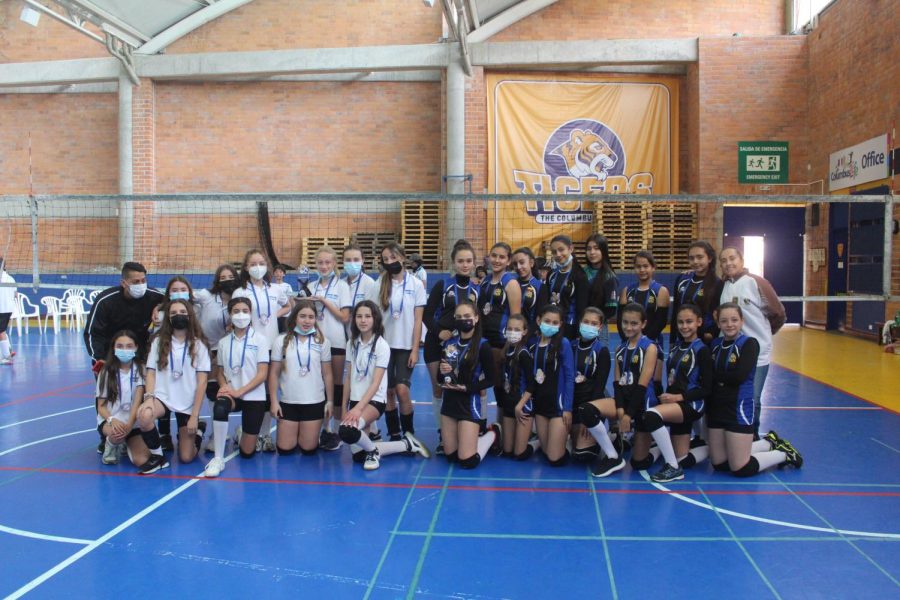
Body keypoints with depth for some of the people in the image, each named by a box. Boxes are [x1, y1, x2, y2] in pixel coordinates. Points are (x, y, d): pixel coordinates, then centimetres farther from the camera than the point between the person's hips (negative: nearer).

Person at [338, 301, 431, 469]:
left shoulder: (381, 345, -10)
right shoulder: (352, 343, 7)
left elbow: (376, 383, -16)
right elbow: (348, 378, 11)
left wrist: (358, 408, -26)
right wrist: (344, 408, 8)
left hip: (374, 401, -6)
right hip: (355, 400, 6)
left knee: (346, 430, -35)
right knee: (358, 455, -1)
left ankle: (373, 450, -3)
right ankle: (406, 444, 15)